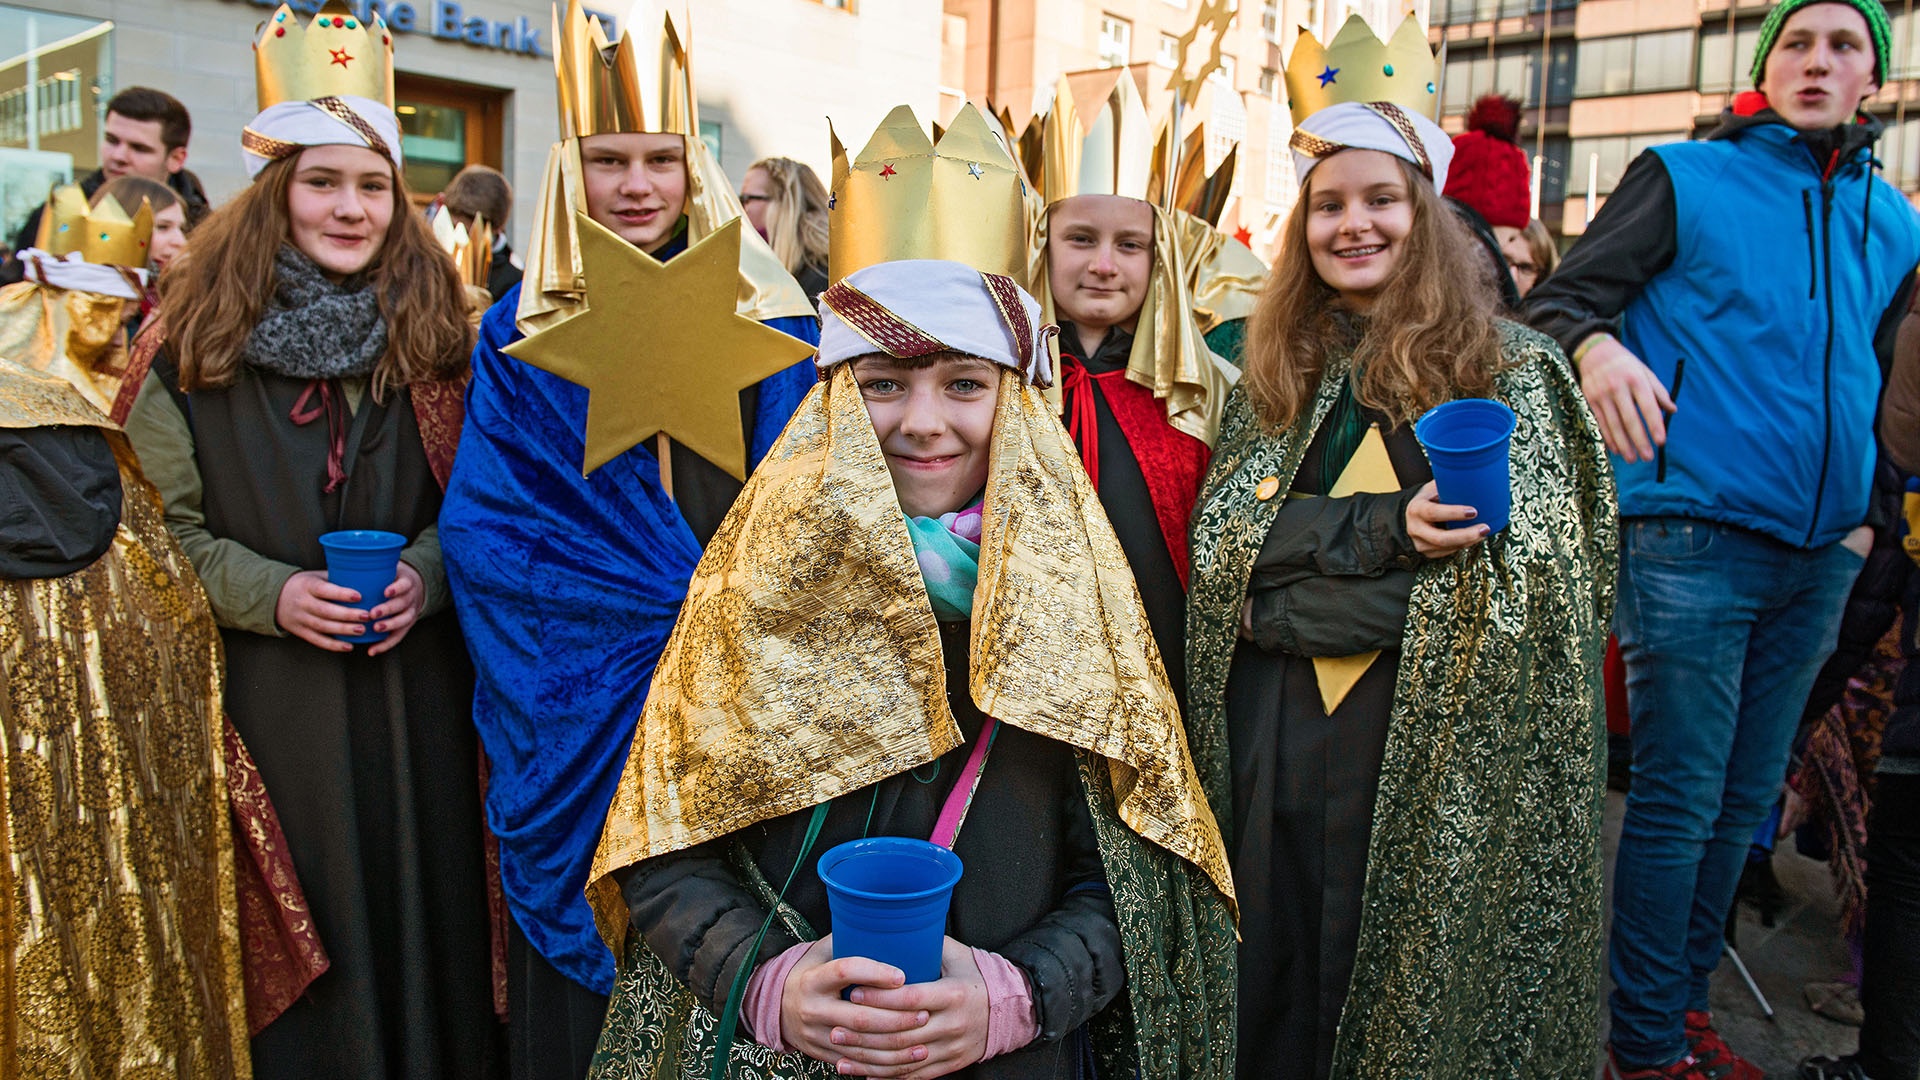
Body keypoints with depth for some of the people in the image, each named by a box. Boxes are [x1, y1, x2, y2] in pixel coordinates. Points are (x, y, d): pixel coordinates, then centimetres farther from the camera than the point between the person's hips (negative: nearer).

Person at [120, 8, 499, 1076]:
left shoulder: (434, 332, 3)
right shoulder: (196, 342, -2)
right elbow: (163, 526, 0)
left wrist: (428, 569, -11)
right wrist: (269, 593, -16)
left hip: (416, 686, 2)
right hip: (271, 694, -1)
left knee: (421, 898, 12)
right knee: (302, 919, 9)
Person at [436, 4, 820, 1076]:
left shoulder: (771, 321, 5)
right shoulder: (525, 337, 3)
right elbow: (479, 527, -4)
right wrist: (669, 606, -15)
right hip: (583, 715, 0)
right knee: (590, 966, 9)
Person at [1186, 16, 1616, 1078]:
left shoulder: (1511, 369, -2)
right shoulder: (1277, 368, 8)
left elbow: (1529, 585, -11)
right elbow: (1219, 541, -1)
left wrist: (1287, 603, -12)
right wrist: (1388, 528, -18)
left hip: (1437, 737, -3)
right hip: (1271, 723, 3)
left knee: (1404, 980, 9)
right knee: (1271, 975, 12)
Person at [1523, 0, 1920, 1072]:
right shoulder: (1688, 177, 0)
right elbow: (1560, 297, -5)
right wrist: (1596, 344, -28)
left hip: (1817, 554, 6)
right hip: (1694, 539, -6)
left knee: (1745, 802, 14)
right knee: (1679, 801, -5)